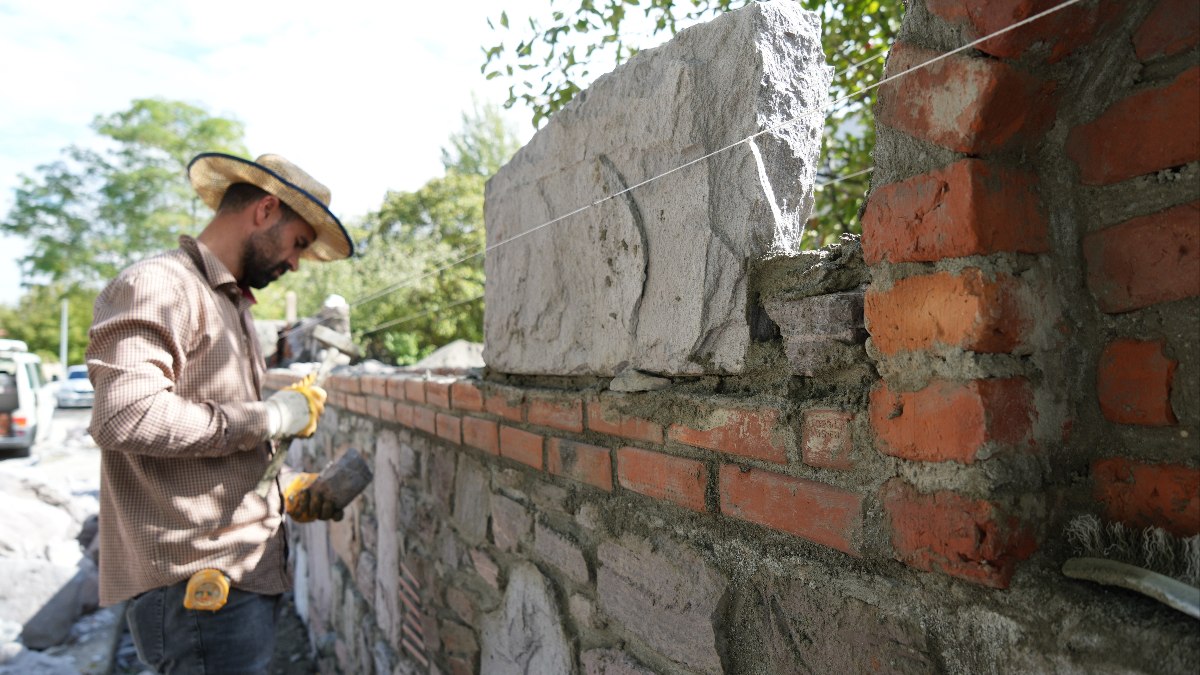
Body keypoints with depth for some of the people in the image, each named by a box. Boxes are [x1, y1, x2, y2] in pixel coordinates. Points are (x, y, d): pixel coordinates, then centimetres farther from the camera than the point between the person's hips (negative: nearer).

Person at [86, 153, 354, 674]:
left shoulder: (232, 303, 19)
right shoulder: (157, 286, -11)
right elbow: (125, 417, -27)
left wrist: (288, 488, 10)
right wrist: (269, 416, -18)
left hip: (244, 572, 9)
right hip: (198, 583, -9)